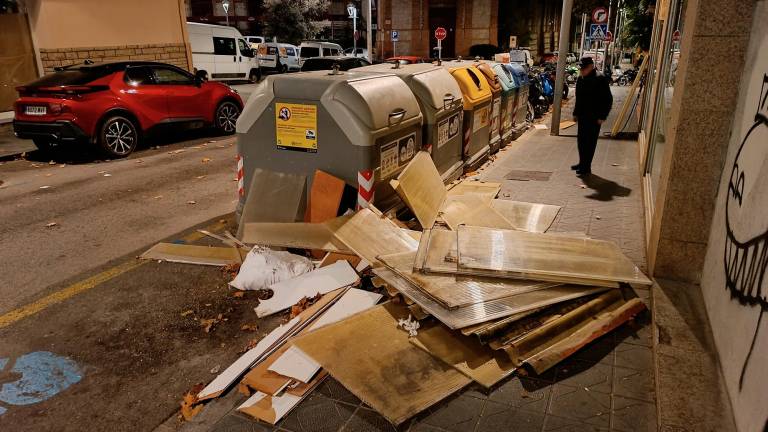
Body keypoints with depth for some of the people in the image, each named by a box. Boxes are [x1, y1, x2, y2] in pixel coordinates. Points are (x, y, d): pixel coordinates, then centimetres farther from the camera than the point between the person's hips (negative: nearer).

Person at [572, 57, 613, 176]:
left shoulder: (600, 79, -13)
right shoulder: (581, 79, 11)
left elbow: (608, 100, -12)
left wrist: (602, 117, -15)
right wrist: (576, 113, 19)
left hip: (594, 118, -8)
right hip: (582, 116, 8)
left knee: (590, 142, -4)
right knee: (581, 141, 14)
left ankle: (586, 167, 1)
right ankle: (582, 163, 28)